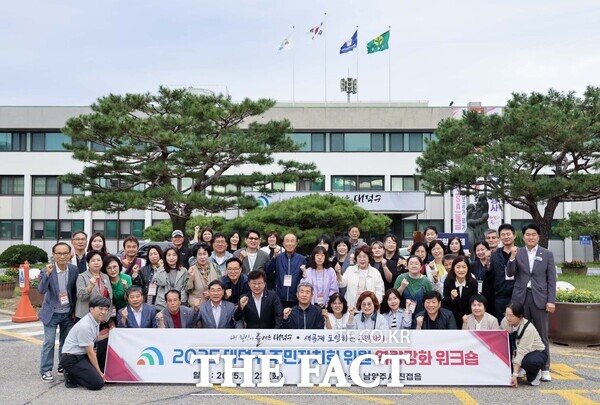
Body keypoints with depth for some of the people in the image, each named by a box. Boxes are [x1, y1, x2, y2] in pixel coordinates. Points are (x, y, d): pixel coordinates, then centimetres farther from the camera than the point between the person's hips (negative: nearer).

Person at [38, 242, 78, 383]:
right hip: (52, 313, -4)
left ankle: (63, 367, 26)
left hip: (68, 313, 4)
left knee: (66, 342, 13)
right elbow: (41, 290, -29)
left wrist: (75, 310, 6)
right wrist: (47, 274, -42)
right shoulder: (47, 271, -16)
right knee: (49, 342, -2)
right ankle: (45, 370, 8)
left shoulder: (74, 269, -6)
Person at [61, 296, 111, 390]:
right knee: (98, 383, -19)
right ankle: (71, 377, -1)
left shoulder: (96, 320, 3)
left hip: (82, 355, 10)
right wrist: (99, 372, -11)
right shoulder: (85, 326, -24)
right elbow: (90, 352, -18)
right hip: (71, 359, -10)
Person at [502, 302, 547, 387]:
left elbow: (521, 352, -33)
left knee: (530, 362, -38)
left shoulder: (528, 328, -31)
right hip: (517, 349, 5)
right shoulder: (505, 321, -16)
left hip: (537, 352, -5)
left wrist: (515, 375, -35)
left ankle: (534, 374, -4)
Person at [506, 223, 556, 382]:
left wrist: (551, 300, -5)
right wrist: (512, 257, -16)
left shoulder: (547, 254, 4)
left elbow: (551, 279, 2)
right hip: (520, 297, 1)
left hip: (539, 297, -1)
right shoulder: (517, 253, 6)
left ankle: (545, 369, 10)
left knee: (542, 334, 3)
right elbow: (510, 274, -1)